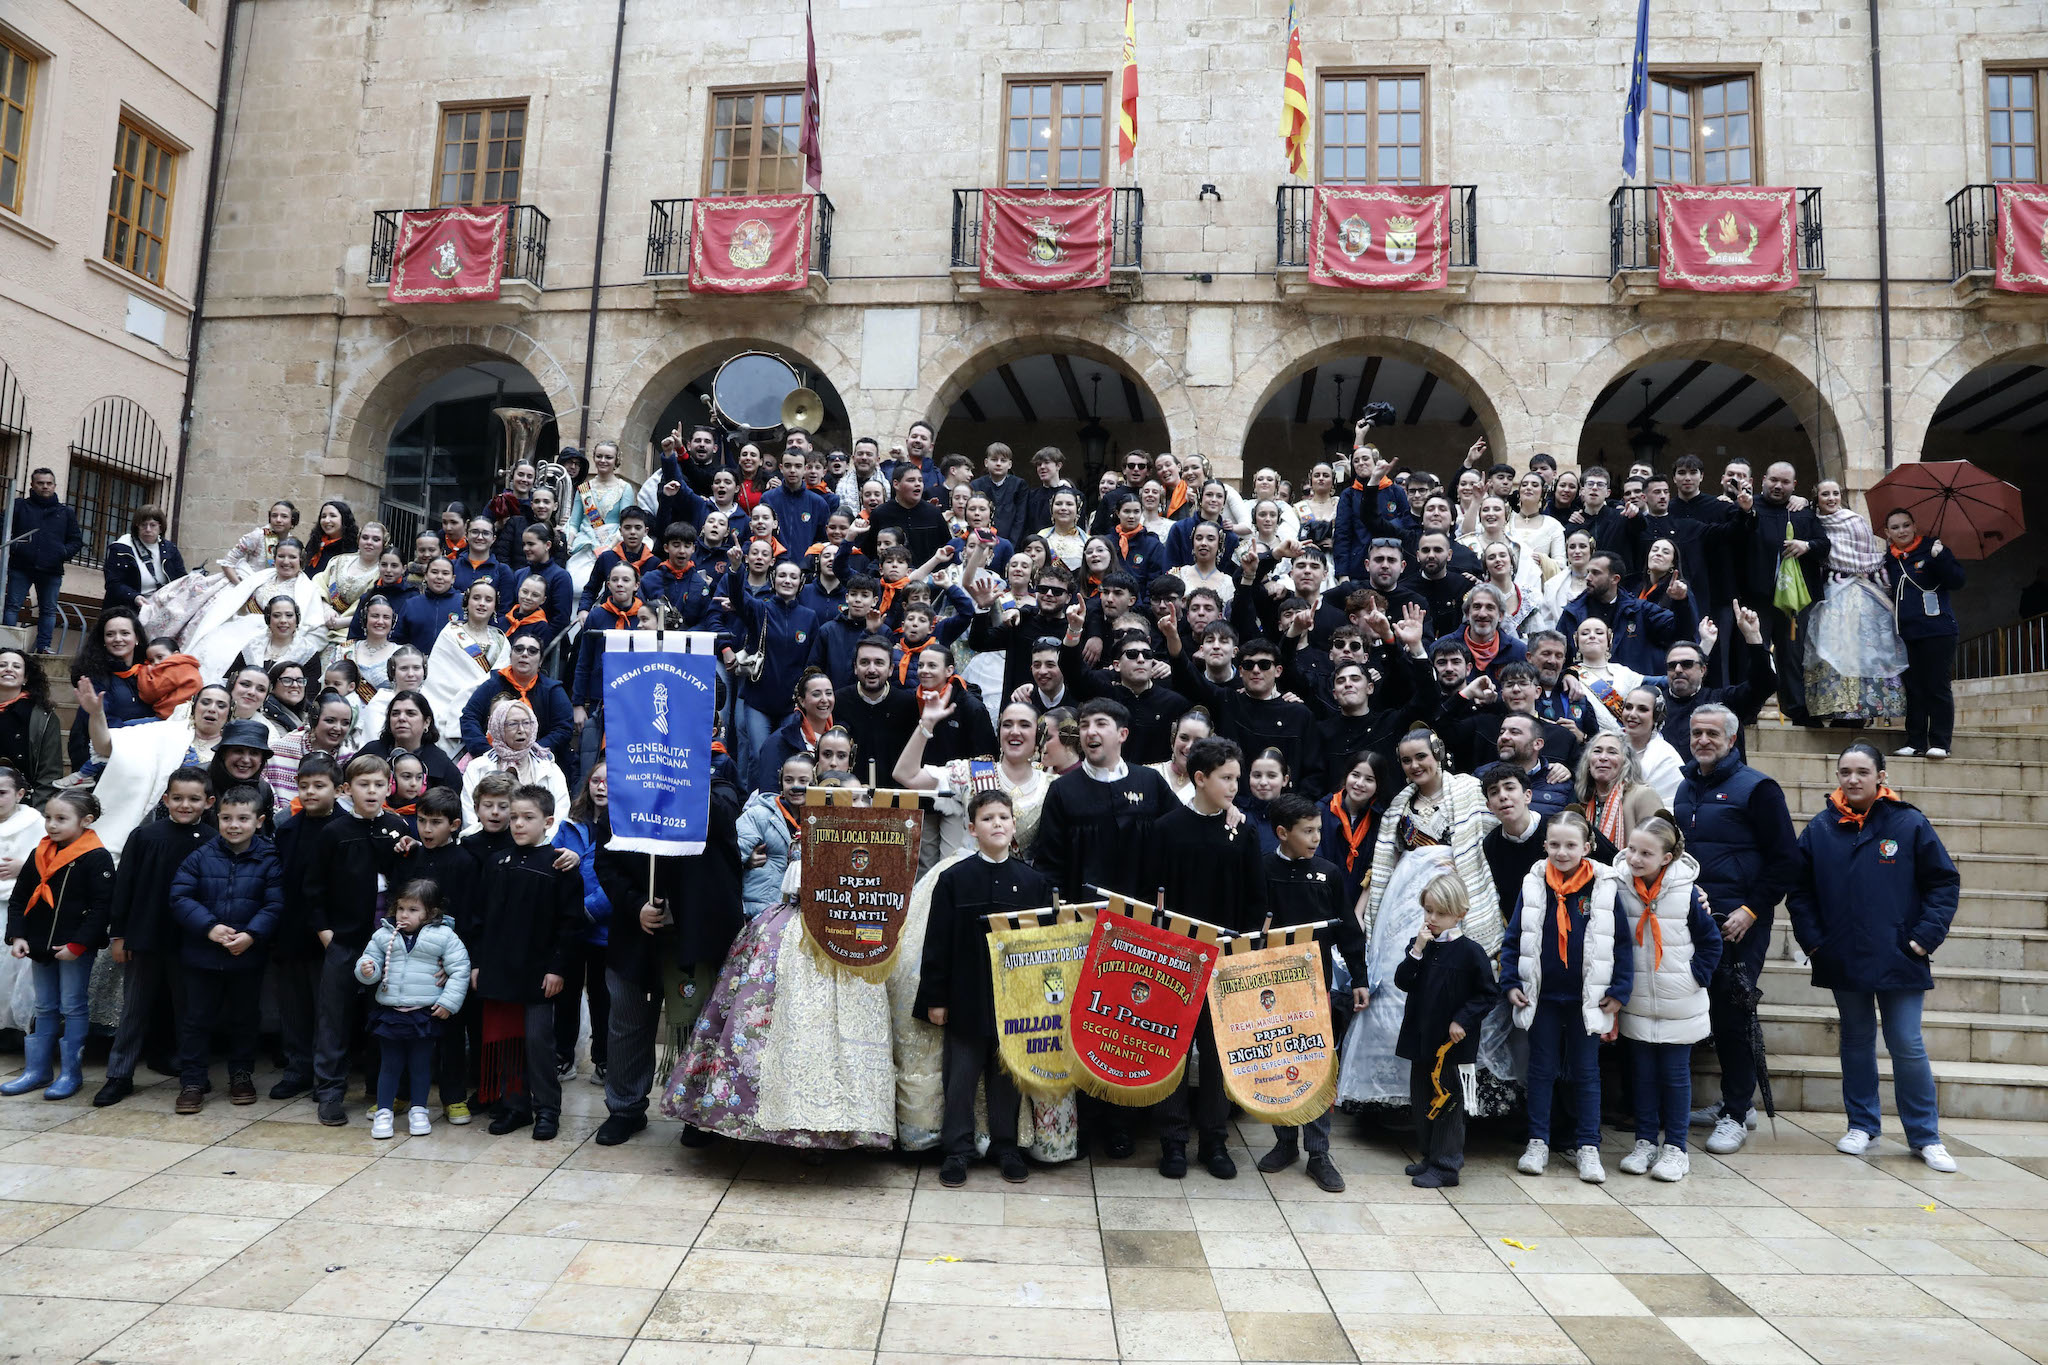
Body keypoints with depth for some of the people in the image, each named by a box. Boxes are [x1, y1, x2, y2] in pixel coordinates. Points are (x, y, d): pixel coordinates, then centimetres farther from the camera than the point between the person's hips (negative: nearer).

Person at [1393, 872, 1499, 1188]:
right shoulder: (1423, 946, 5)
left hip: (1453, 1043, -6)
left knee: (1448, 1103, 2)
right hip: (1421, 1038, 6)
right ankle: (1429, 1156, 30)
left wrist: (1463, 1021, -15)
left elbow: (1488, 994, -7)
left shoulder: (1471, 952, -11)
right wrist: (1417, 951, -15)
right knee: (1421, 1100, 15)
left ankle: (1445, 1165, 12)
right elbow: (1402, 982, -4)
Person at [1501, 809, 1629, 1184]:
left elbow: (1620, 941, -1)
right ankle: (1538, 1142, 19)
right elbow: (1514, 937, 3)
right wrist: (1510, 982, -3)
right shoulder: (1534, 886, -3)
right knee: (1542, 1069, 10)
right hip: (1542, 996, 1)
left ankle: (1588, 1147, 18)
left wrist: (1619, 991, -5)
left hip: (1586, 998, -1)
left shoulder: (1603, 888, -7)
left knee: (1586, 1072, 9)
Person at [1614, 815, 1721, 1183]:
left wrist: (1696, 978, -6)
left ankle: (1675, 1148, 17)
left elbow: (1711, 942, -1)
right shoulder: (1620, 891, -5)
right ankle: (1645, 1143, 21)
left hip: (1679, 1005, -2)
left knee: (1675, 1074, 6)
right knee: (1643, 1074, 10)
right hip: (1637, 1005, 2)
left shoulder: (1687, 892, -11)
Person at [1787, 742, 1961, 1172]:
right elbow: (1799, 890, 8)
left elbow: (1944, 882, -1)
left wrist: (1925, 937, -7)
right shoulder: (1820, 829, 1)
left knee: (1908, 1047, 0)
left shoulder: (1909, 824, -5)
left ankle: (1925, 1136, 14)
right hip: (1843, 960, 3)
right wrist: (1812, 939, 0)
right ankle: (1862, 1125, 26)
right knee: (1856, 1041, 14)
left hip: (1899, 960, -2)